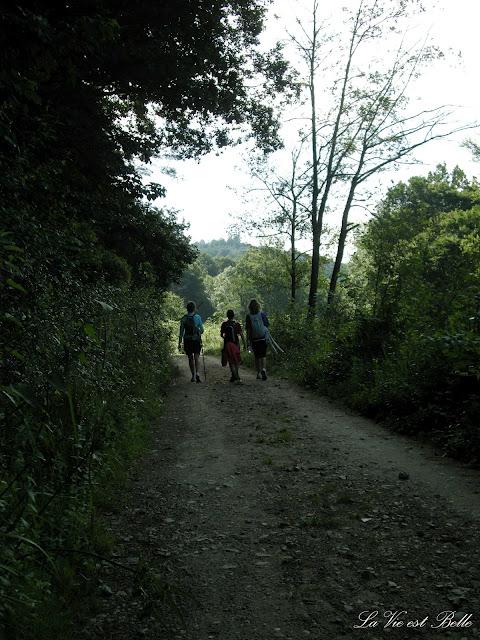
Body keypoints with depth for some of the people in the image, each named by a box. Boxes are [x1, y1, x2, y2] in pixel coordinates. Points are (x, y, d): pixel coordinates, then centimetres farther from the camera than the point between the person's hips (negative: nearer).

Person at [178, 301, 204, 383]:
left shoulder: (184, 318, 0)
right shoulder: (198, 317, -3)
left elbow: (181, 332, -1)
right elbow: (202, 330, 0)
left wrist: (179, 343, 2)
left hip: (187, 340, 1)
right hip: (196, 340, -1)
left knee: (190, 358, 12)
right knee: (196, 358, -2)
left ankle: (193, 376, 18)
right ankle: (197, 374, -22)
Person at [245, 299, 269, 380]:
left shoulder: (248, 316, -5)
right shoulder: (262, 314, -2)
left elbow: (248, 329, -5)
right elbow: (267, 326, 3)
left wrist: (248, 340, -2)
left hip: (254, 339, 0)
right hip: (263, 338, 0)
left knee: (257, 356, 12)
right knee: (263, 355, 4)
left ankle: (259, 373, 14)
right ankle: (263, 369, -18)